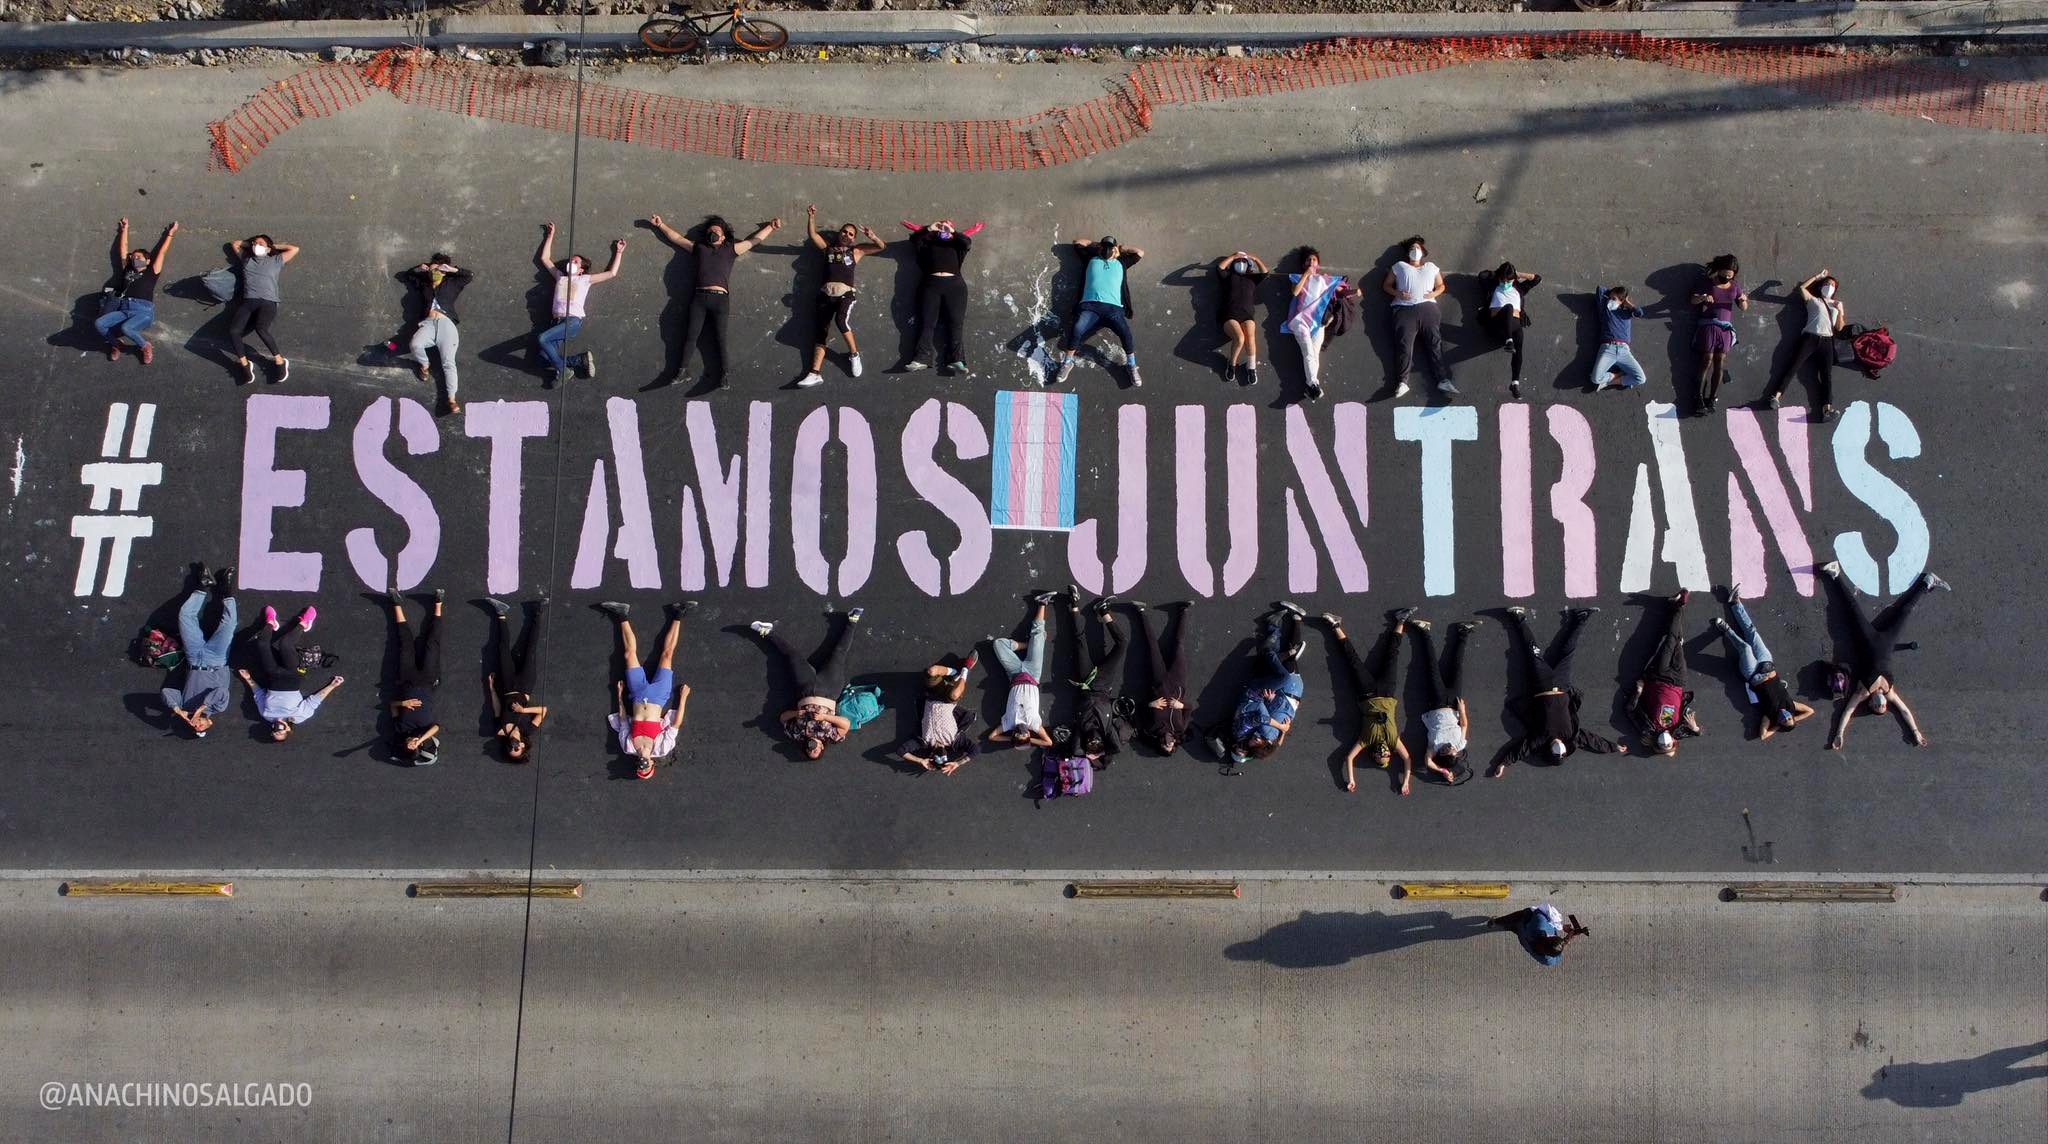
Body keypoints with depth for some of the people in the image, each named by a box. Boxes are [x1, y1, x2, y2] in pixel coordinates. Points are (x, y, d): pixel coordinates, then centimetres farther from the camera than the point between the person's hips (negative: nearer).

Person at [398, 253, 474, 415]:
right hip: (428, 324, 2)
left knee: (448, 363, -19)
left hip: (446, 324, -2)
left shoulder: (451, 284, 24)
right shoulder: (423, 285, 29)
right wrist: (419, 269, 28)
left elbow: (470, 275, 24)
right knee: (414, 345, -33)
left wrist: (452, 269, 17)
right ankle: (424, 366, 1)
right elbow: (406, 276, 43)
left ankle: (452, 399, -31)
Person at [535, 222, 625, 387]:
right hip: (559, 321, 5)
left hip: (574, 321, -5)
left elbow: (612, 273, 18)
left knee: (542, 339, -29)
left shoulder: (585, 279, 17)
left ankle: (562, 370, -15)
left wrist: (619, 252, 24)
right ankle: (581, 359, -7)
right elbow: (544, 258, 35)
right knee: (544, 356, -17)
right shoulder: (560, 277, 28)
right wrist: (550, 236, 37)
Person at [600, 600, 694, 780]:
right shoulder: (662, 750, -24)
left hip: (639, 695, 1)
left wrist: (619, 695, -1)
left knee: (630, 653, 1)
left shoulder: (629, 747, -22)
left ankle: (623, 616, 23)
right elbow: (676, 725, -14)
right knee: (667, 654, -2)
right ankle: (678, 616, 17)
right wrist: (683, 698, -10)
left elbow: (623, 721, -6)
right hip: (657, 697, -1)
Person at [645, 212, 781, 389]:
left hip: (720, 298, -2)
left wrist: (771, 227, 23)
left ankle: (723, 375, -8)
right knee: (691, 335, -2)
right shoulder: (698, 247, 23)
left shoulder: (731, 249, 19)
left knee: (720, 336, -6)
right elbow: (677, 238, 29)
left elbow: (754, 239, 23)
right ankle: (682, 370, 0)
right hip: (699, 297, 2)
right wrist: (660, 225, 26)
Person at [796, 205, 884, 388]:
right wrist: (811, 216, -6)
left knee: (841, 320, -31)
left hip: (845, 293, -2)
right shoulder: (827, 248, 22)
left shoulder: (856, 251, 17)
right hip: (826, 294, 2)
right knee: (820, 332, -9)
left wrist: (871, 237, -9)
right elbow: (812, 235, 10)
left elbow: (880, 246, 12)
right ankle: (815, 374, -18)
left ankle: (854, 354, -8)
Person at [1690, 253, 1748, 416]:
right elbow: (1693, 300, -1)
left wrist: (1743, 300, -11)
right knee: (1707, 360, -12)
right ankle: (1699, 399, -15)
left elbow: (1743, 308, 12)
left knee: (1720, 362, -6)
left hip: (1726, 328, 3)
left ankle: (1712, 400, -6)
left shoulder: (1735, 285, 12)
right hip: (1709, 325, -3)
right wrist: (1703, 298, -22)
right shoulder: (1708, 284, 4)